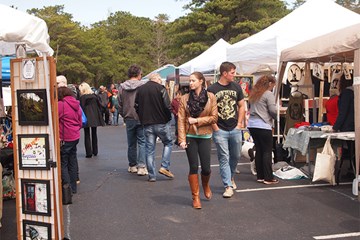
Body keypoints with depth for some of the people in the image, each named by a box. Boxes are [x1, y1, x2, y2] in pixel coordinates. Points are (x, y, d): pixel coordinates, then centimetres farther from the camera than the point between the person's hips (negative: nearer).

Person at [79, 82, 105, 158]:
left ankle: (89, 153, -3)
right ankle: (95, 151, 23)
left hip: (87, 117, -5)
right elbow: (99, 105, 6)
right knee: (94, 133, 17)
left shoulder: (82, 97, -9)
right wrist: (99, 116, 12)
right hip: (95, 117, 5)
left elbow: (82, 108, -11)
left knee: (87, 135, 2)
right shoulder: (94, 95, 5)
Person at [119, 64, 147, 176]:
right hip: (141, 118, -4)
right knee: (142, 142, 1)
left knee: (131, 143, 13)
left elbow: (120, 105, 8)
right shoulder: (142, 86, -9)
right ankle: (141, 167, -5)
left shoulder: (122, 87, 3)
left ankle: (132, 165, 21)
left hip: (129, 119, 4)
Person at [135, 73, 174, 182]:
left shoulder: (140, 89, 8)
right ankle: (164, 167, 4)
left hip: (147, 124, 4)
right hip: (161, 122, -4)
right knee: (168, 143, 16)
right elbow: (167, 106, -15)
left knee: (149, 149, 9)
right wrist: (168, 117, 2)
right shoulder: (161, 88, -8)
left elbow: (136, 106, 9)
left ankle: (152, 175, 10)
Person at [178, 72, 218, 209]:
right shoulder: (185, 99, 1)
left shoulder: (211, 97, -1)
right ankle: (195, 197, 15)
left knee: (206, 167, 1)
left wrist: (197, 120, -11)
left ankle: (206, 185, 35)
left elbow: (214, 117, -3)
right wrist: (182, 139, -11)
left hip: (205, 136, 0)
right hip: (190, 136, 0)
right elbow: (181, 120, -3)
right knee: (193, 167, 2)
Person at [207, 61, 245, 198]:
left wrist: (239, 123, 5)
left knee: (236, 156, 14)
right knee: (224, 159, -1)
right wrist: (215, 127, -8)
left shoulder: (236, 87, 7)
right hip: (220, 131, -4)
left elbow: (241, 106, 13)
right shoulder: (212, 89, -6)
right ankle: (228, 186, 3)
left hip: (235, 129, 4)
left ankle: (231, 178, 38)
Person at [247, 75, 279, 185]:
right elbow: (273, 110, -13)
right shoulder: (268, 94, -9)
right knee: (267, 152, -1)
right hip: (263, 126, -7)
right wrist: (277, 117, 6)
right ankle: (268, 178, 2)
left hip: (252, 125, 7)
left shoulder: (253, 94, 14)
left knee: (259, 150, 13)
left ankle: (260, 176, 17)